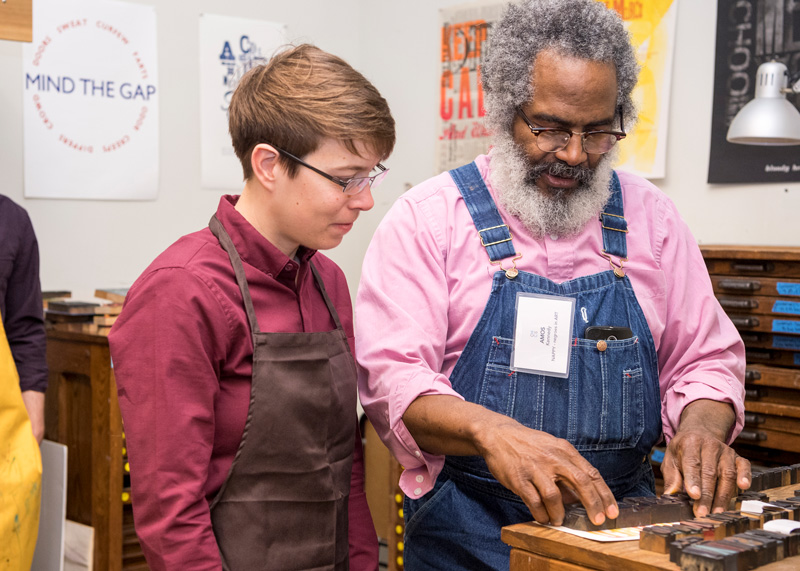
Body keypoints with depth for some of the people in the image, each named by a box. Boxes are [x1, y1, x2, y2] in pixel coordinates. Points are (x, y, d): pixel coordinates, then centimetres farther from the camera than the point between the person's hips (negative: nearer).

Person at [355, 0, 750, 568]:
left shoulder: (650, 217, 11)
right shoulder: (428, 216, -1)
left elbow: (704, 358, 15)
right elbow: (391, 373, -9)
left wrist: (701, 426, -8)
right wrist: (490, 430, -27)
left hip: (620, 518, 3)